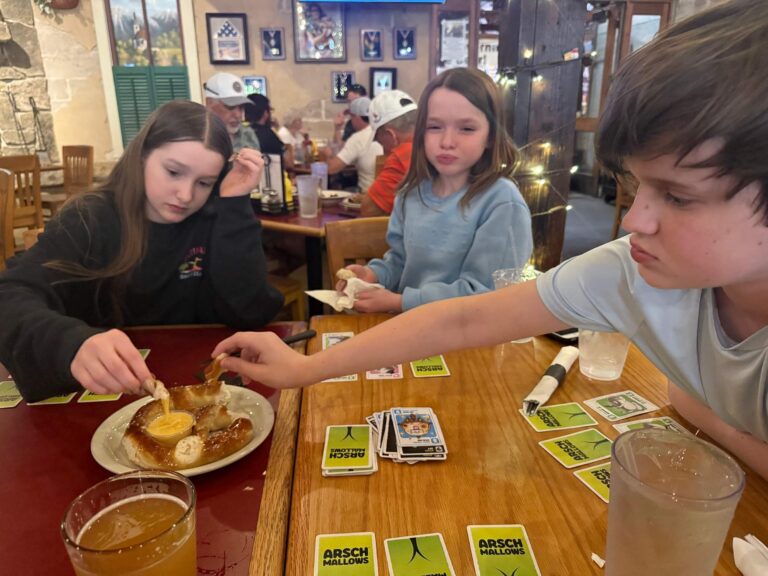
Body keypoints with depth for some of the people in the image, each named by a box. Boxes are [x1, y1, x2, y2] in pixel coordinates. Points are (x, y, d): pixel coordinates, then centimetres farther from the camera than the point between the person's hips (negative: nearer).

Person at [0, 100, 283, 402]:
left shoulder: (216, 222, -4)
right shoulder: (88, 221, -6)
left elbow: (249, 314, -15)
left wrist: (235, 204, -18)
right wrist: (73, 344, -40)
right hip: (97, 394, 1)